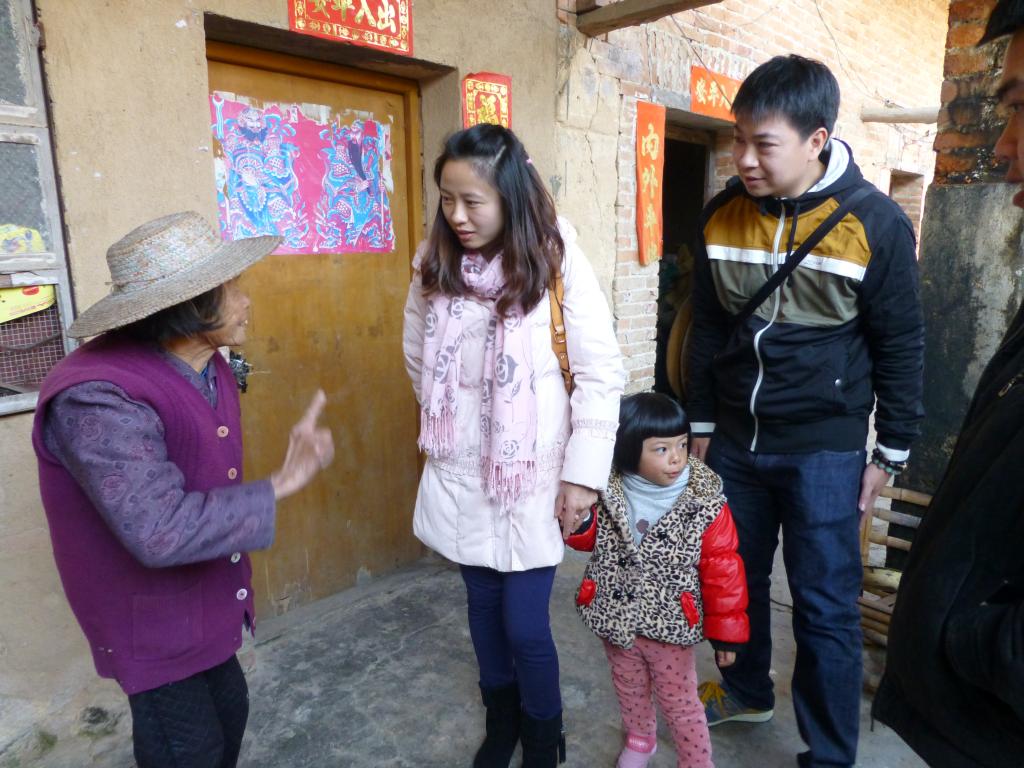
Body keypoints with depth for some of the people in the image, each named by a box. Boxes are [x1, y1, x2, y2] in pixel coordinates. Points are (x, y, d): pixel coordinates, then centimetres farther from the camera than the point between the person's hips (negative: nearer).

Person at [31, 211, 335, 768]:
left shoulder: (204, 365, -4)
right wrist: (279, 486, -32)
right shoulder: (97, 399, -32)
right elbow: (161, 532, -39)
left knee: (227, 713, 25)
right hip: (151, 616, -8)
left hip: (204, 596, 8)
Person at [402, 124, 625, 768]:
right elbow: (419, 360, 12)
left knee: (526, 625, 3)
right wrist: (452, 420, 11)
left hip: (535, 476, -4)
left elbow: (601, 372, -12)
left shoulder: (557, 261, -14)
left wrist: (584, 471, -13)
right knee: (484, 608, 19)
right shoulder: (435, 263, -1)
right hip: (461, 475, 4)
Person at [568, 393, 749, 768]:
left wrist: (726, 631, -8)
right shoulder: (607, 493, -14)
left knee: (680, 703, 14)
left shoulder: (705, 504, -19)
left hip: (668, 626, -3)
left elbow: (722, 570, -13)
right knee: (629, 688, 27)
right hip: (615, 620, 4)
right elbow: (588, 539, 3)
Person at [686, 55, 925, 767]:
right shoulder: (722, 214, -2)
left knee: (825, 606, 5)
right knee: (735, 579, 17)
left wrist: (891, 452, -1)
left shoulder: (875, 223, -12)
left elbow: (901, 346, -4)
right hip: (735, 440, 4)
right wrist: (703, 421, 9)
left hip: (823, 448, -3)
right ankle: (748, 690, 43)